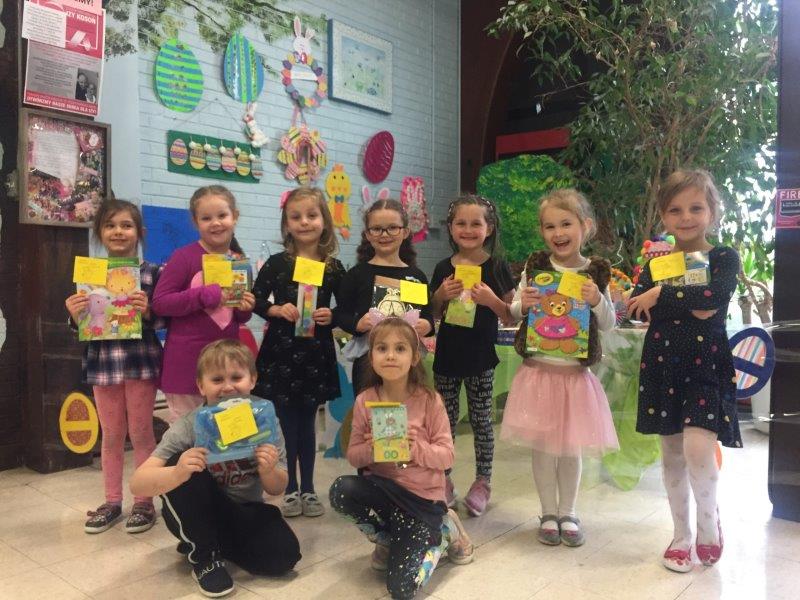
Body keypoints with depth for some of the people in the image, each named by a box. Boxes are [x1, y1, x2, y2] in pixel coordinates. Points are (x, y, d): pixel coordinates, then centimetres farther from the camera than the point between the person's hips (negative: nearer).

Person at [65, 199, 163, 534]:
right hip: (102, 363, 3)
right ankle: (112, 502, 29)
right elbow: (81, 325, 10)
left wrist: (148, 311, -23)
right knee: (111, 435, 15)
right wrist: (74, 315, -11)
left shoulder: (152, 273, -5)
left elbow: (164, 321, -4)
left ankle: (144, 501, 21)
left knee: (141, 433, 8)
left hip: (141, 362, -3)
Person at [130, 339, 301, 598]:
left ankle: (204, 542, 6)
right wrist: (177, 474, -48)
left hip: (244, 513, 2)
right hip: (197, 515, -2)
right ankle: (204, 555, -8)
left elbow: (277, 489, -6)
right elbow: (137, 484, -27)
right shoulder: (187, 427, -20)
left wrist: (268, 471, -31)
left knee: (284, 554, -23)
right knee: (178, 465, -30)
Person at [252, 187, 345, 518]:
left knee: (307, 423, 11)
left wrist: (332, 317, -11)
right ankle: (290, 489, 21)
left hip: (316, 354, 1)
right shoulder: (276, 263, -2)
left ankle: (308, 488, 24)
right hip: (281, 352, -1)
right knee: (286, 422, 7)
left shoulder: (334, 268, 2)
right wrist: (278, 310, -18)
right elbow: (256, 302, -1)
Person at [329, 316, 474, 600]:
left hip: (421, 496, -3)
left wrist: (416, 449, -29)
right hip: (381, 489, 3)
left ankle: (441, 531, 18)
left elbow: (447, 456, -11)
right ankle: (388, 539, 2)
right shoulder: (365, 401, -6)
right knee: (340, 490, -29)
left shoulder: (429, 400, -13)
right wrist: (371, 449, -23)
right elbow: (353, 456, -1)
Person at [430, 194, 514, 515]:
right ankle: (443, 480, 27)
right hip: (447, 354, 3)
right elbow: (432, 314, 11)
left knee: (481, 419, 9)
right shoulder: (443, 269, 4)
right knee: (445, 419, 12)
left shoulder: (497, 267, -4)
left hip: (480, 356, -3)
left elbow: (511, 316, -3)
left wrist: (492, 300, -20)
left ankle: (482, 482, 24)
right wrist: (441, 295, -8)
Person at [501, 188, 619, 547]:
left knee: (571, 449, 11)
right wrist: (522, 304, -15)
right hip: (539, 371, 0)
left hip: (576, 373, 0)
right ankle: (548, 514, 27)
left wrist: (597, 301, -17)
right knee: (543, 447, 8)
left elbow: (609, 325, 1)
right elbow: (513, 314, 6)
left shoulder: (596, 273, -2)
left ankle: (567, 513, 31)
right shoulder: (535, 267, -1)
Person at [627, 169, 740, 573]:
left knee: (698, 446, -17)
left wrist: (662, 295, -18)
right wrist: (691, 305, -18)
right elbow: (639, 307, -7)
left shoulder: (723, 258, -2)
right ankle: (681, 535, 27)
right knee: (672, 452, 10)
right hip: (662, 366, 3)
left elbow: (713, 295, -23)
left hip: (705, 367, -3)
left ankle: (709, 518, 13)